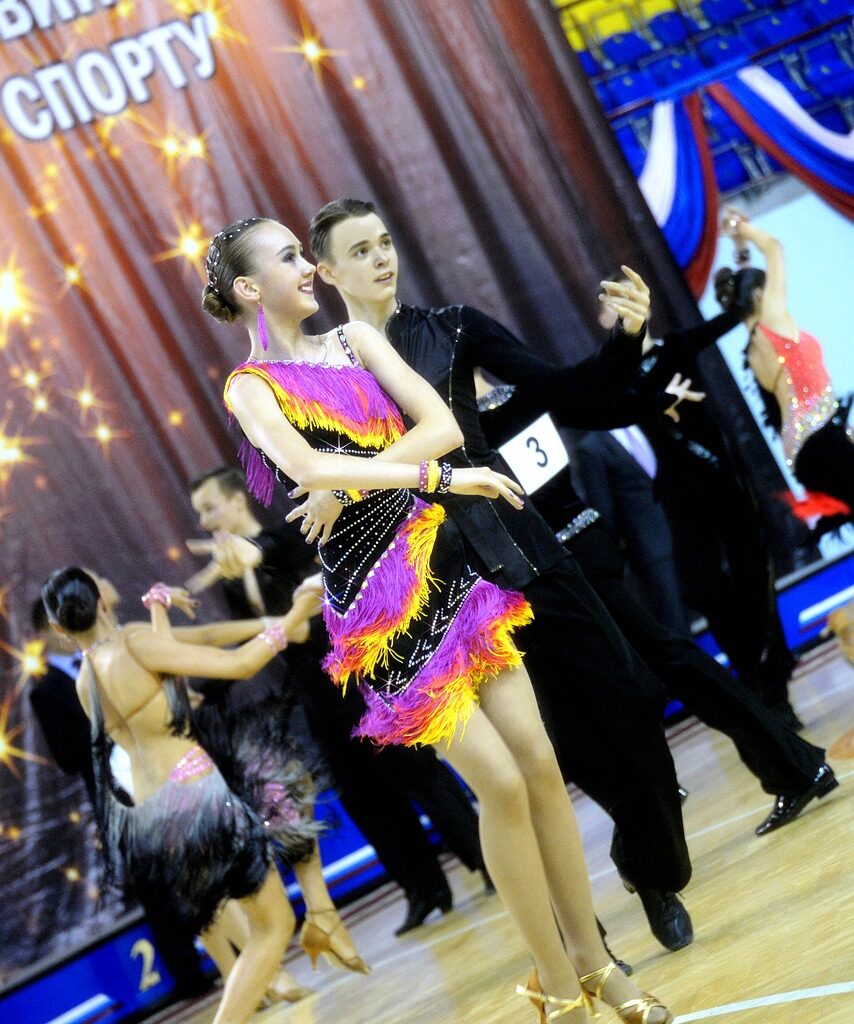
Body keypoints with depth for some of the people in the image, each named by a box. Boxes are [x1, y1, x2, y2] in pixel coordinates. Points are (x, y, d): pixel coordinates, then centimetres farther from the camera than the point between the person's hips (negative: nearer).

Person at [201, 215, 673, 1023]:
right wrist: (438, 476, -25)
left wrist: (351, 481, -15)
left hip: (446, 566, 6)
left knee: (540, 762, 4)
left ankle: (589, 958, 16)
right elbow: (308, 470, -23)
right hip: (380, 598, -5)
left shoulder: (355, 341, 12)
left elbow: (442, 423, -2)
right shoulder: (251, 388, -4)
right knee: (501, 783, -7)